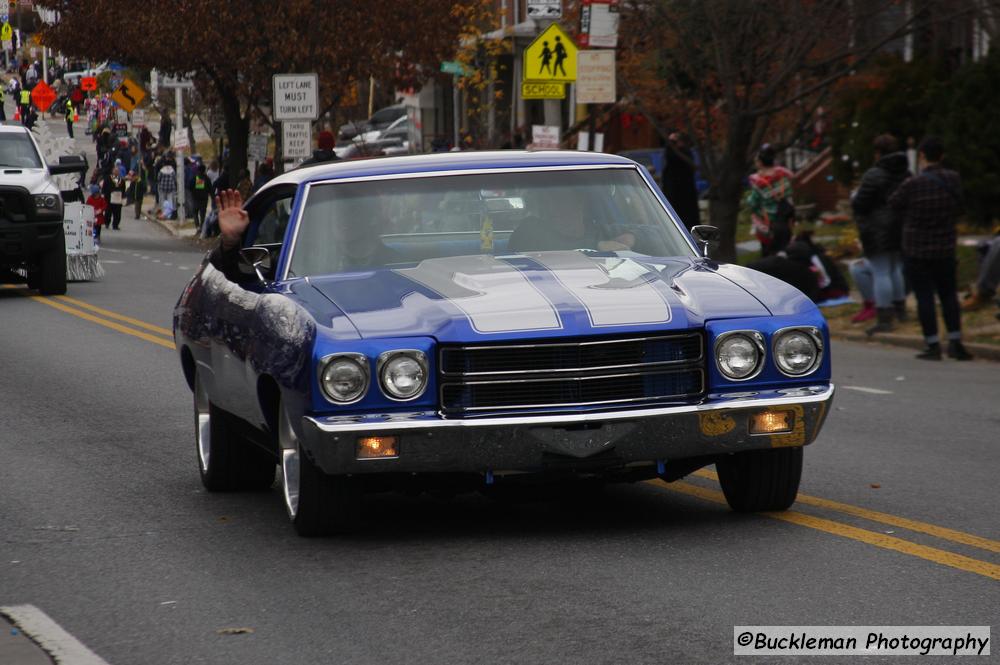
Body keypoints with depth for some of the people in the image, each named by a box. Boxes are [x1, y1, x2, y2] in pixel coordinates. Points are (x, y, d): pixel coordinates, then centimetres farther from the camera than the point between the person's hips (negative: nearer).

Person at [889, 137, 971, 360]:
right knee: (948, 294, 14)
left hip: (916, 249, -4)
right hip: (945, 247, 4)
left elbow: (894, 203, -4)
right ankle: (955, 343, 10)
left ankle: (933, 345, 1)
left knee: (924, 296, 1)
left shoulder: (912, 184, -18)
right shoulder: (953, 180, -5)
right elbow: (959, 208, 5)